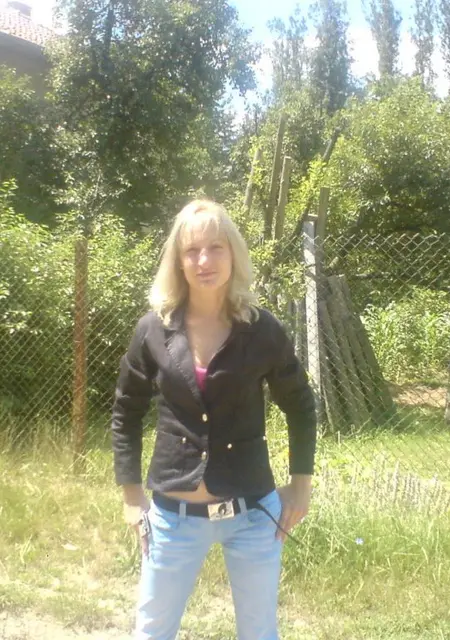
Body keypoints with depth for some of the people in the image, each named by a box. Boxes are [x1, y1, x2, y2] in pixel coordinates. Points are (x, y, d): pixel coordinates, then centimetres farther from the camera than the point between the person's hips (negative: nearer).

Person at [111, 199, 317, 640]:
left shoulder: (263, 330, -9)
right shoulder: (154, 331, -7)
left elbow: (300, 407, 5)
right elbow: (126, 413, 5)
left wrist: (301, 484, 4)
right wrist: (131, 494, 3)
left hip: (253, 513, 0)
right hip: (173, 515, 1)